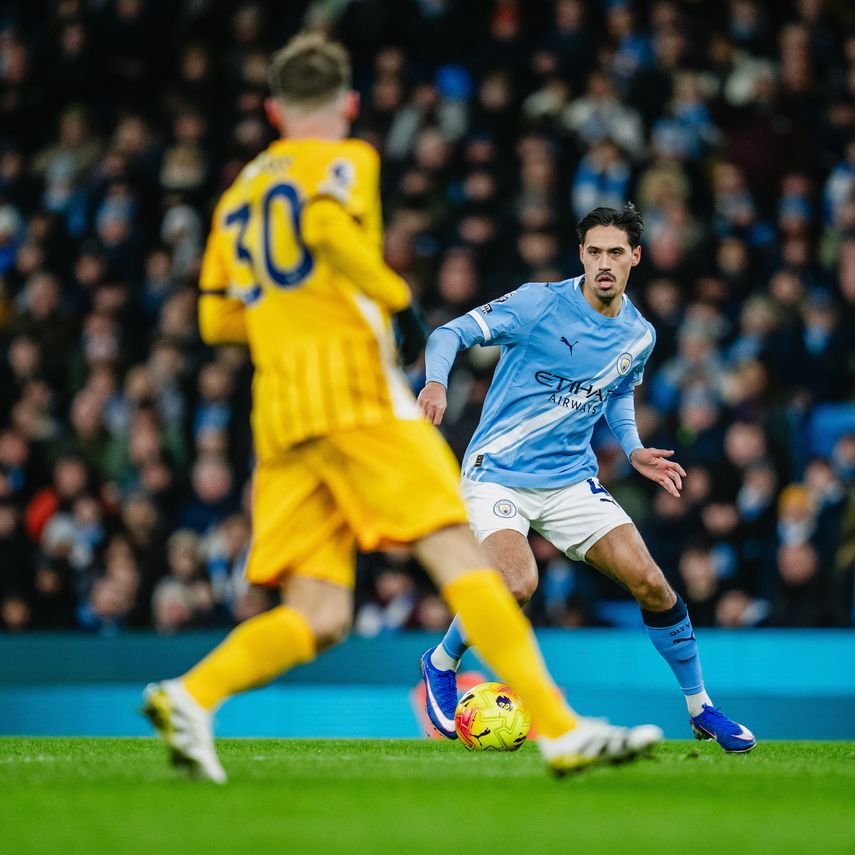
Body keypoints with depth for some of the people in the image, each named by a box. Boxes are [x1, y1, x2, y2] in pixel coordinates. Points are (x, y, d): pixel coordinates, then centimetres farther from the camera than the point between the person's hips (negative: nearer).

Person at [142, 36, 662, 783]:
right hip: (354, 385, -6)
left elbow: (218, 319, 23)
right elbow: (327, 225, -17)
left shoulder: (239, 193, 25)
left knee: (317, 617, 0)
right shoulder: (344, 160, 6)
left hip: (277, 407, 6)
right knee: (459, 556, -11)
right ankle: (560, 728, -18)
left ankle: (190, 695, -20)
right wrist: (393, 293, -6)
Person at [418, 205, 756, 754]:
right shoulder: (539, 304, -12)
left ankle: (702, 709, 10)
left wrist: (634, 450, 8)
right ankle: (441, 663, 2)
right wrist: (436, 382, -30)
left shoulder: (640, 335, 5)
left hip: (572, 478, 5)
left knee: (649, 582, -9)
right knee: (518, 585, -29)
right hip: (498, 474, -4)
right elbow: (452, 333, -10)